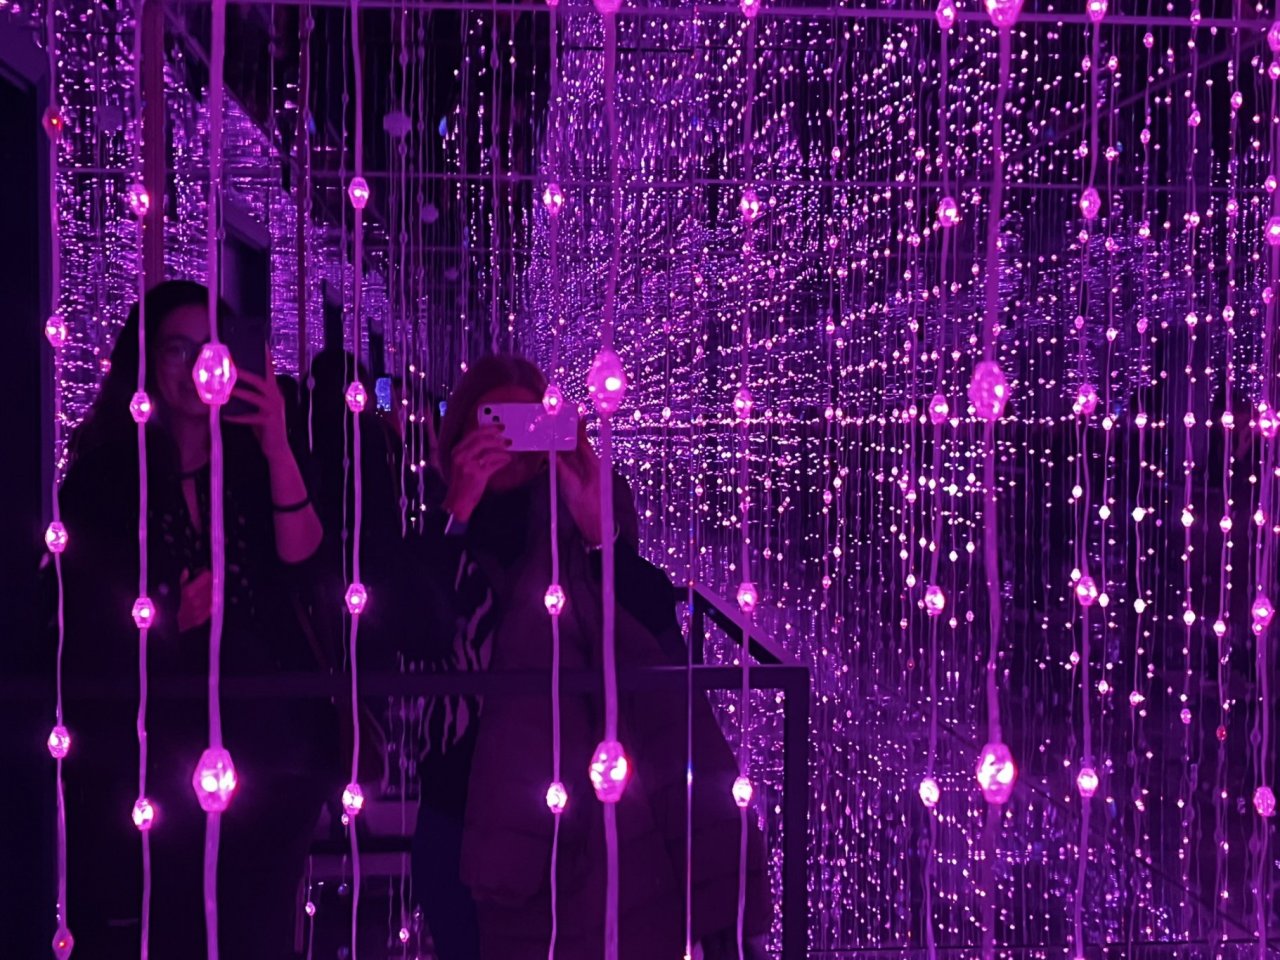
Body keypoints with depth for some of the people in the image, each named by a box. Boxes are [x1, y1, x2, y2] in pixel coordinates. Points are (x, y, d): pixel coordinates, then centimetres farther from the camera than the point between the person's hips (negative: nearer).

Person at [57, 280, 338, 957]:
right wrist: (168, 617, -10)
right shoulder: (104, 476, 6)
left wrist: (278, 449, -17)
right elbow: (81, 618, 6)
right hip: (152, 756, -1)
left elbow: (303, 566, -8)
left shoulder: (257, 462, 8)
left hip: (269, 744, 1)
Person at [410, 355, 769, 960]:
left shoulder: (574, 524, 4)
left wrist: (597, 526, -19)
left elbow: (662, 634, -8)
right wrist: (458, 511, -19)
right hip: (463, 814, 1)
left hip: (576, 814, -1)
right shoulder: (445, 532, 5)